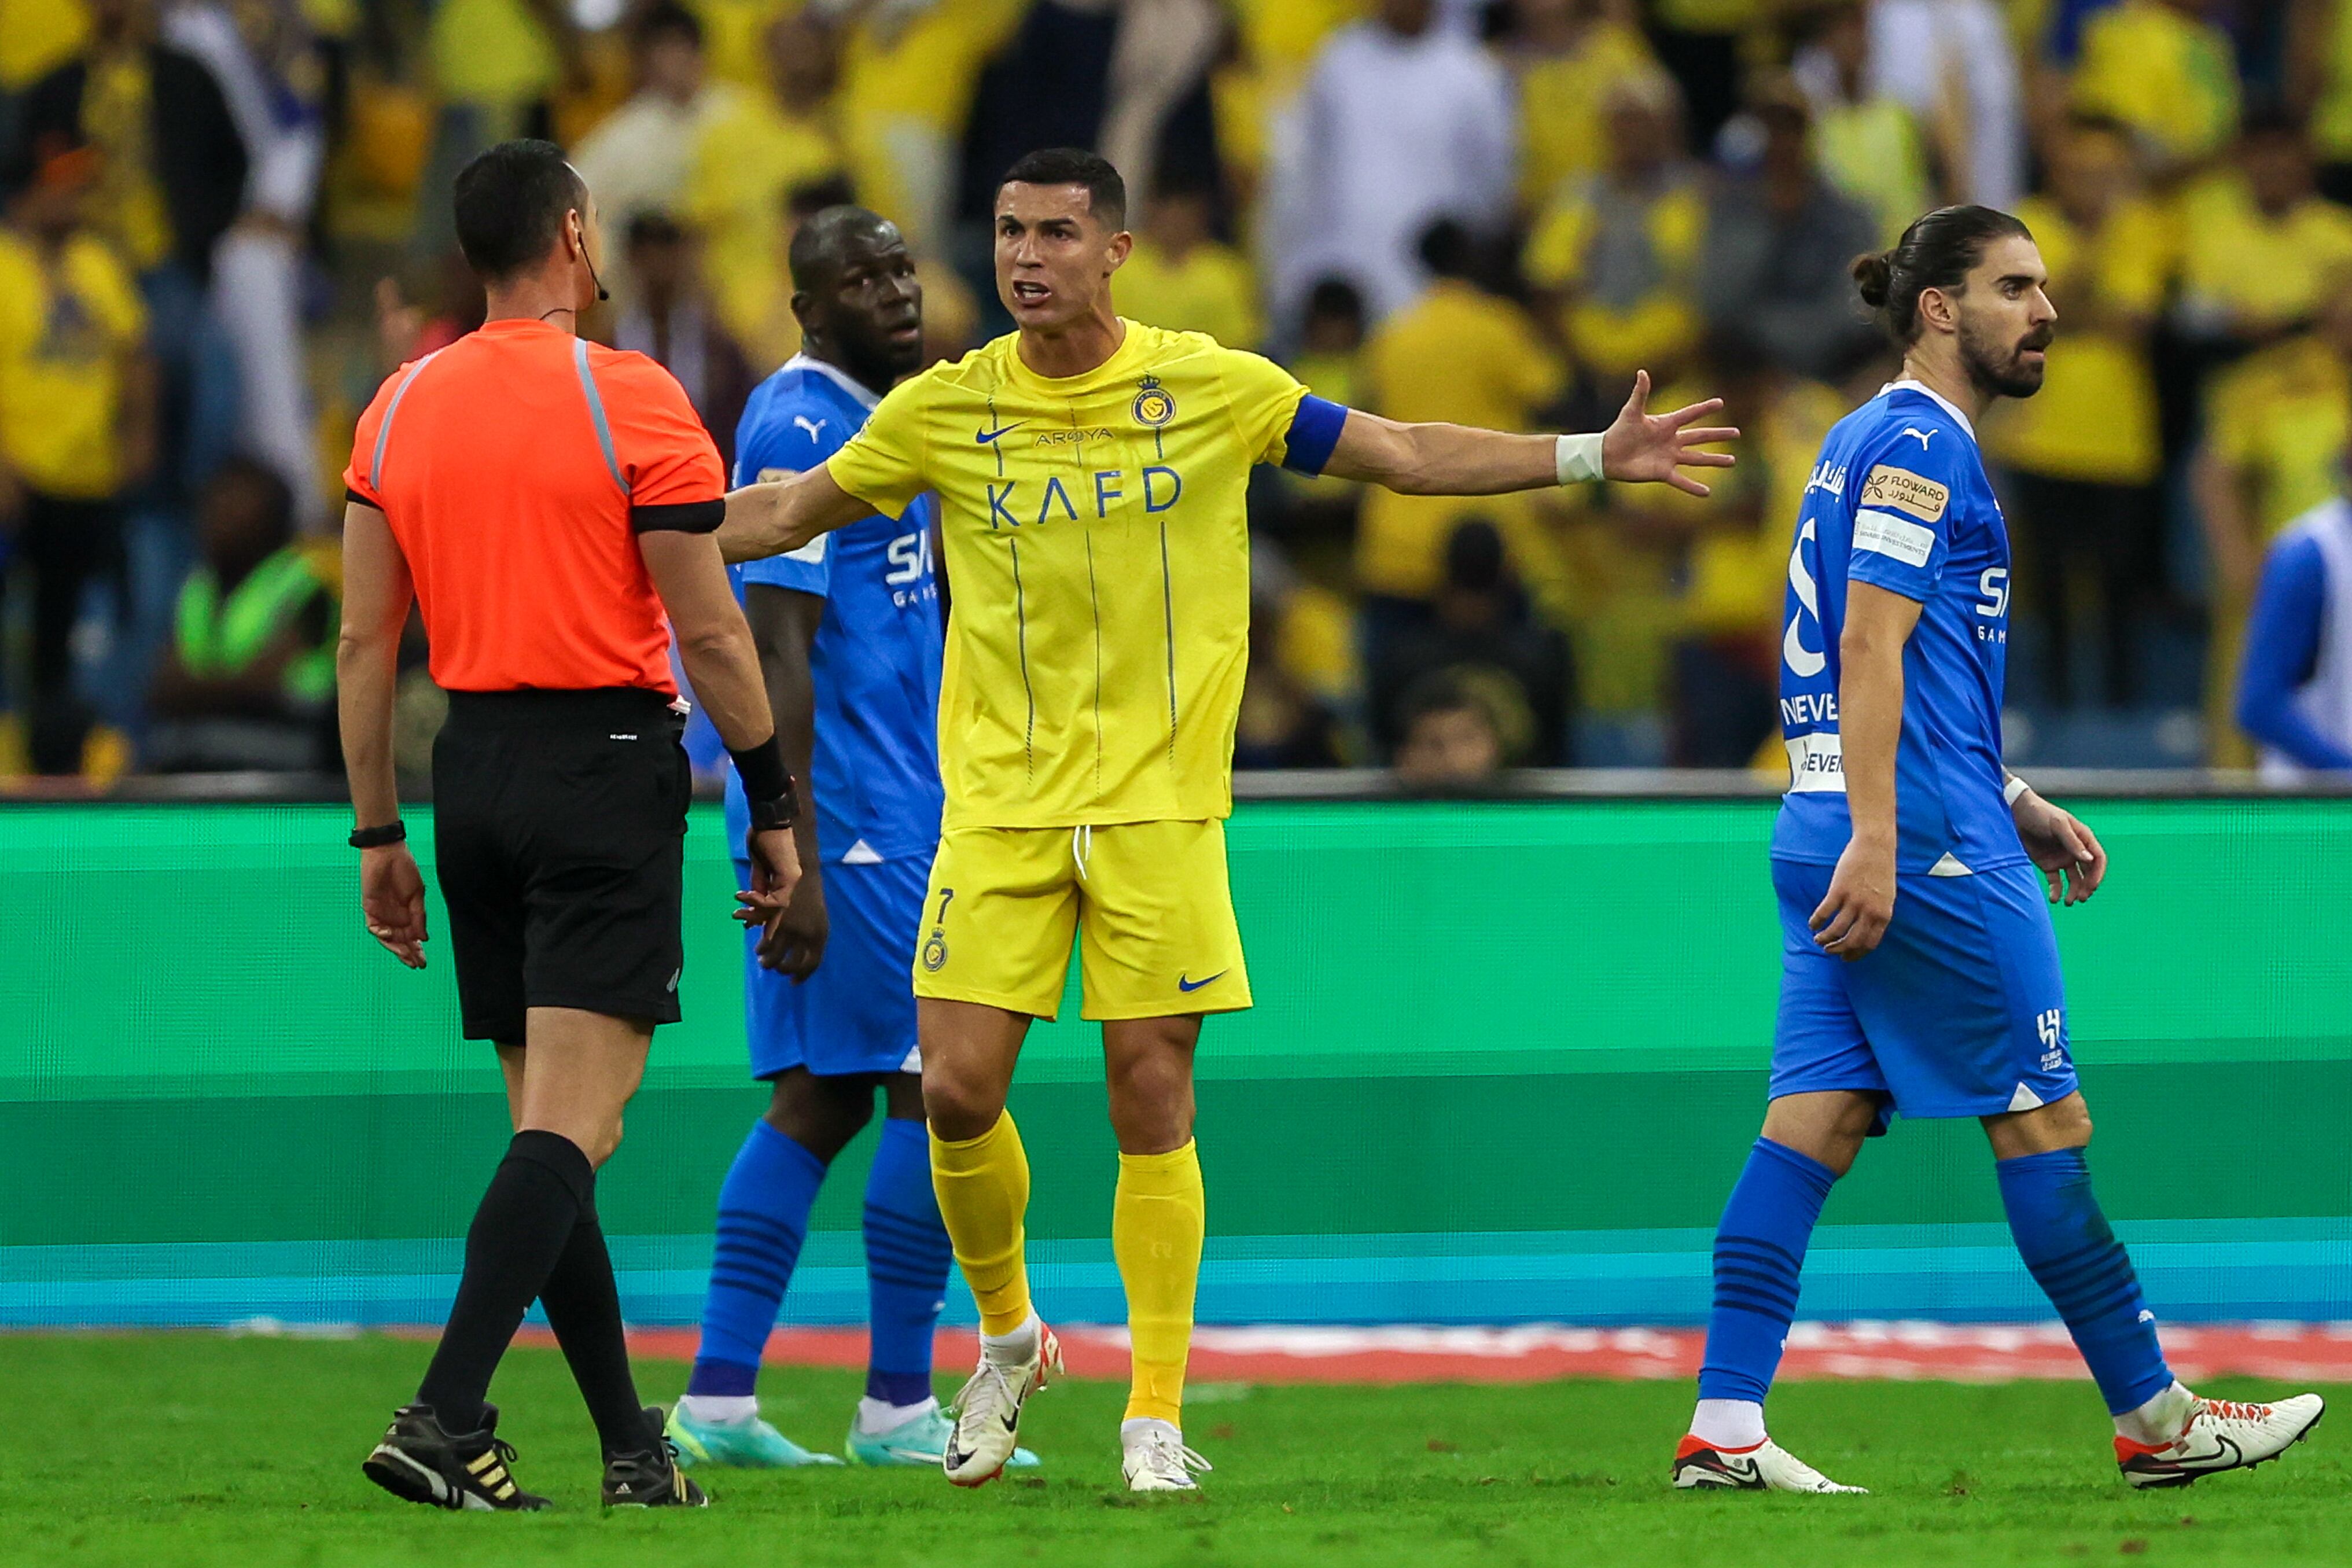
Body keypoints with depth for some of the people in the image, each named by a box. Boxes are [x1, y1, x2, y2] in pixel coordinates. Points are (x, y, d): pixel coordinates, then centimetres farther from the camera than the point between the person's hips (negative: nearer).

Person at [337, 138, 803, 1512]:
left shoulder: (401, 407, 7)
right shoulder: (631, 398, -8)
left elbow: (366, 642, 9)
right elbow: (712, 636, -7)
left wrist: (378, 834, 15)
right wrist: (773, 807, 2)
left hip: (474, 767, 6)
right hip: (607, 766, -6)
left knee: (549, 1117, 12)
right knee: (575, 1122, -10)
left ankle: (632, 1445, 16)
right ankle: (446, 1420, -23)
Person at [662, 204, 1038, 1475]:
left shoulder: (876, 417, 18)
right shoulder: (801, 429, -13)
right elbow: (776, 654, -20)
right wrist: (793, 859, -24)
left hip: (899, 799, 10)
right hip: (848, 811, -10)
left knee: (821, 1100, 8)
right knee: (933, 1085, -7)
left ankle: (716, 1402, 5)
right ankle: (898, 1406, -3)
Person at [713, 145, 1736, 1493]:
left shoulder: (1212, 389, 0)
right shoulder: (946, 408, 2)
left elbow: (1406, 455, 8)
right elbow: (798, 511, 16)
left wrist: (1592, 459, 2)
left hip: (1159, 801, -1)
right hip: (1000, 800, 1)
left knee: (1153, 1098, -3)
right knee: (959, 1090, -7)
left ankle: (1156, 1416, 5)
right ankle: (1008, 1336, 20)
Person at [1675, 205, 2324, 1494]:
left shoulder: (1872, 443, 22)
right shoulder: (1918, 445, -9)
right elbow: (1873, 649, -19)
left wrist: (2015, 807, 27)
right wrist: (1876, 842, -25)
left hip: (1839, 840, 10)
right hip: (1929, 848, -10)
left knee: (1816, 1118, 2)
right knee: (2042, 1117, -1)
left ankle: (1724, 1427, -6)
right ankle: (2153, 1421, 6)